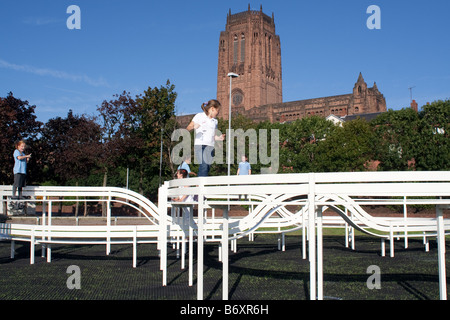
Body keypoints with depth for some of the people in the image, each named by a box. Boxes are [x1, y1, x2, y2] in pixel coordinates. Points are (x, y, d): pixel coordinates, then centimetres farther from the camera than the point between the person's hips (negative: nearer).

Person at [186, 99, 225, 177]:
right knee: (204, 166, -20)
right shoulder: (199, 116, 6)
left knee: (208, 167, -3)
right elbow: (188, 128, 2)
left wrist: (219, 138, 1)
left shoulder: (215, 121, 20)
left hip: (210, 146, 5)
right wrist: (193, 127, -20)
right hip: (200, 144, -5)